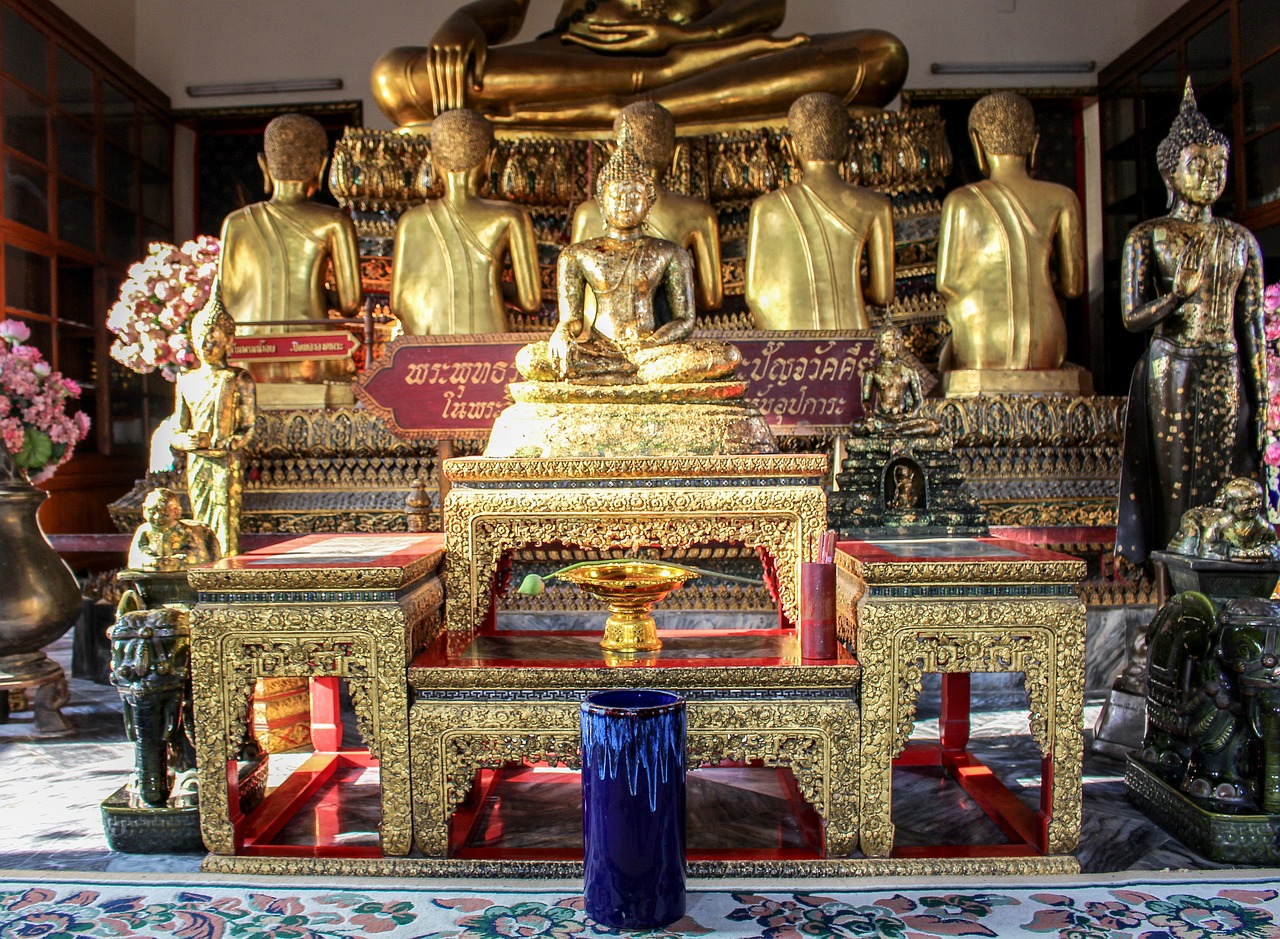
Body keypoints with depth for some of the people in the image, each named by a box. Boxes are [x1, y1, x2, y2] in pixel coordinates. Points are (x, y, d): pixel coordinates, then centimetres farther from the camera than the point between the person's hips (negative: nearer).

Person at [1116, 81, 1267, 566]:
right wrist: (1182, 290, -21)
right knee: (1174, 486, -1)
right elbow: (1133, 316, -6)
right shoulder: (1148, 237, 1)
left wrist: (1260, 398, 6)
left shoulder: (1240, 241, 11)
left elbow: (1253, 325, 9)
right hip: (1170, 376, -3)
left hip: (1228, 377, 3)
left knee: (1227, 490, 3)